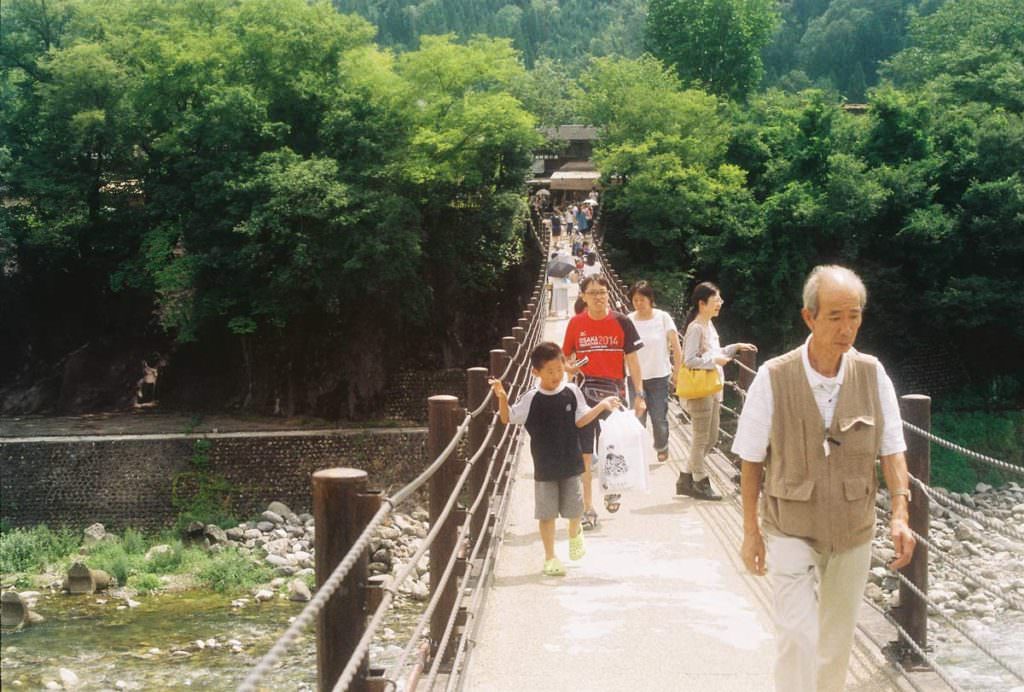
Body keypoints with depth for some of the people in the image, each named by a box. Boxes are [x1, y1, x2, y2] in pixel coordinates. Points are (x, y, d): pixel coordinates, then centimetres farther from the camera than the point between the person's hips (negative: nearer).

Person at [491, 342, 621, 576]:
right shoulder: (531, 399, -9)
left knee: (574, 508, 9)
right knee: (547, 513, 4)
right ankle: (550, 557, 18)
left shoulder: (572, 392, -3)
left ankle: (575, 533, 44)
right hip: (544, 467, -1)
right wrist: (502, 398, -19)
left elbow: (580, 420, 2)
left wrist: (602, 406, -7)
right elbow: (507, 418, -3)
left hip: (571, 463, 2)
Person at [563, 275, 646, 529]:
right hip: (584, 393, 1)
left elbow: (632, 360, -1)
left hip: (613, 392, 0)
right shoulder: (576, 324, 1)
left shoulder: (621, 322, -3)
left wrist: (639, 394, -4)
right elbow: (566, 359, 11)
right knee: (584, 452, 0)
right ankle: (588, 508, 7)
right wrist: (570, 369, -11)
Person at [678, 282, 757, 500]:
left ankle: (686, 478, 22)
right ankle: (700, 483, 12)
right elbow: (690, 360, -21)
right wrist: (715, 360, -20)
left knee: (710, 438, 14)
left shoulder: (709, 325, 13)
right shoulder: (696, 328, -16)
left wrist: (735, 348, 13)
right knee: (701, 438, 1)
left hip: (712, 390, 10)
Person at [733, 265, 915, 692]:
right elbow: (752, 460, -5)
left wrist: (900, 513, -14)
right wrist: (751, 531, -3)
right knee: (797, 635, -12)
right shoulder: (773, 378, -13)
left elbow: (892, 448, -1)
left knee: (838, 639, 16)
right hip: (791, 532, -3)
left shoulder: (871, 375, -5)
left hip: (854, 533, 3)